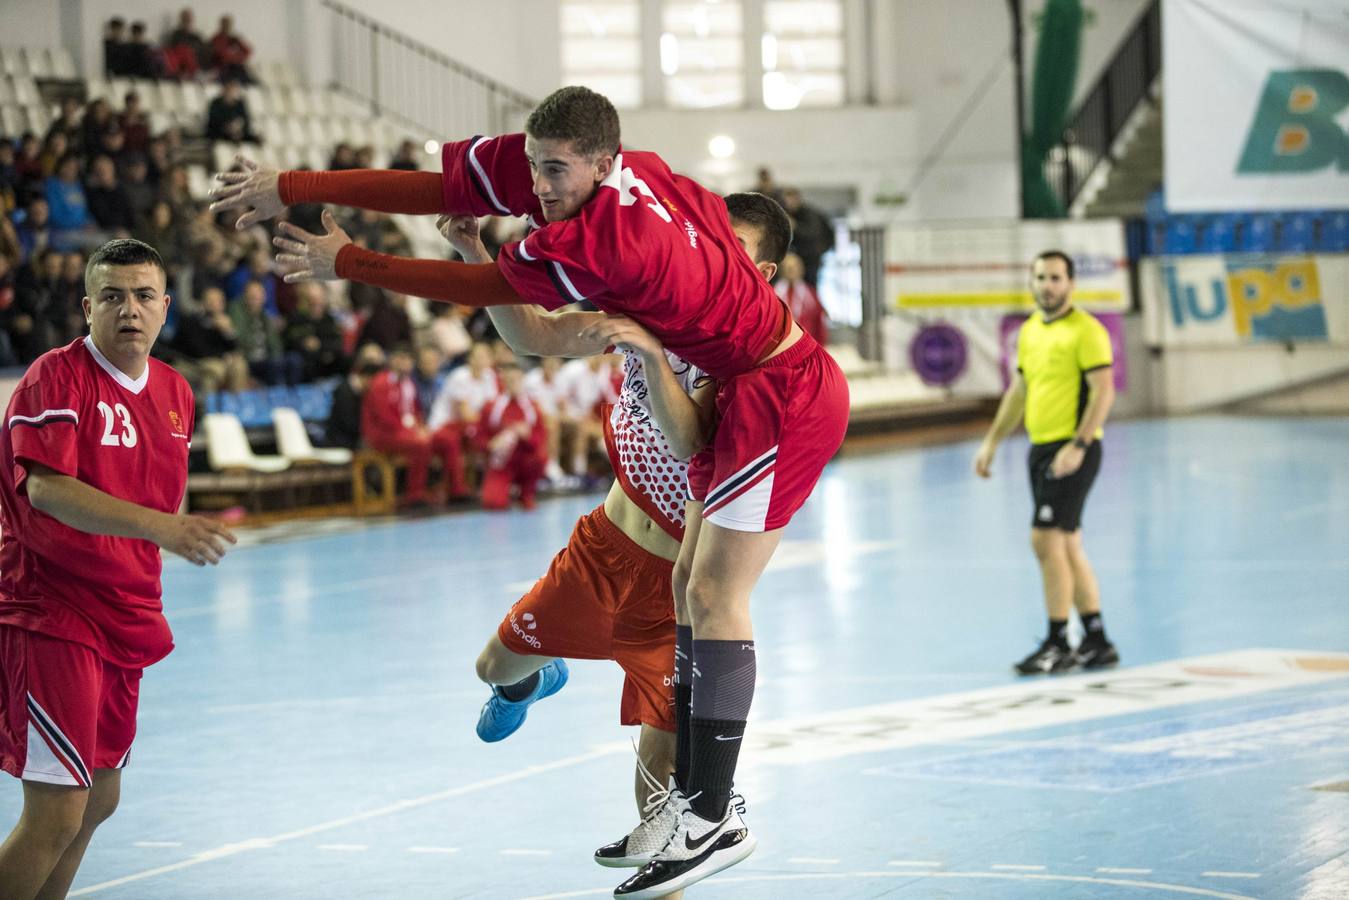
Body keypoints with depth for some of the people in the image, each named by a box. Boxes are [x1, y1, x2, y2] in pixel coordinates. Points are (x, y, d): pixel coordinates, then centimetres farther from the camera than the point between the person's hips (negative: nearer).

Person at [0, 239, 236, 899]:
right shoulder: (56, 376, -14)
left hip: (123, 616, 8)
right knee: (56, 813, -14)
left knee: (99, 798, 17)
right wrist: (160, 526, -37)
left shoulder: (174, 391, 10)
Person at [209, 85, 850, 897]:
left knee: (715, 592, -12)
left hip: (784, 394, -10)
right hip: (746, 385, 10)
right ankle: (704, 793, 16)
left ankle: (714, 820, -12)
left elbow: (480, 288, -17)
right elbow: (438, 189, 2)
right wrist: (298, 187, 2)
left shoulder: (603, 239, -29)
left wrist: (347, 264, -7)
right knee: (694, 584, 11)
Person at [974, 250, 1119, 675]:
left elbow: (1103, 390, -17)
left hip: (1072, 450, -8)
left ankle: (1058, 645, -6)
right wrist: (991, 442, 21)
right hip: (1041, 447, 8)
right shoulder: (1029, 331, 14)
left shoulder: (1086, 330, -11)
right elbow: (1019, 390, 24)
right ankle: (1097, 642, 17)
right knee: (1068, 545, 10)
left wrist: (1078, 445, -24)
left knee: (1047, 540, -12)